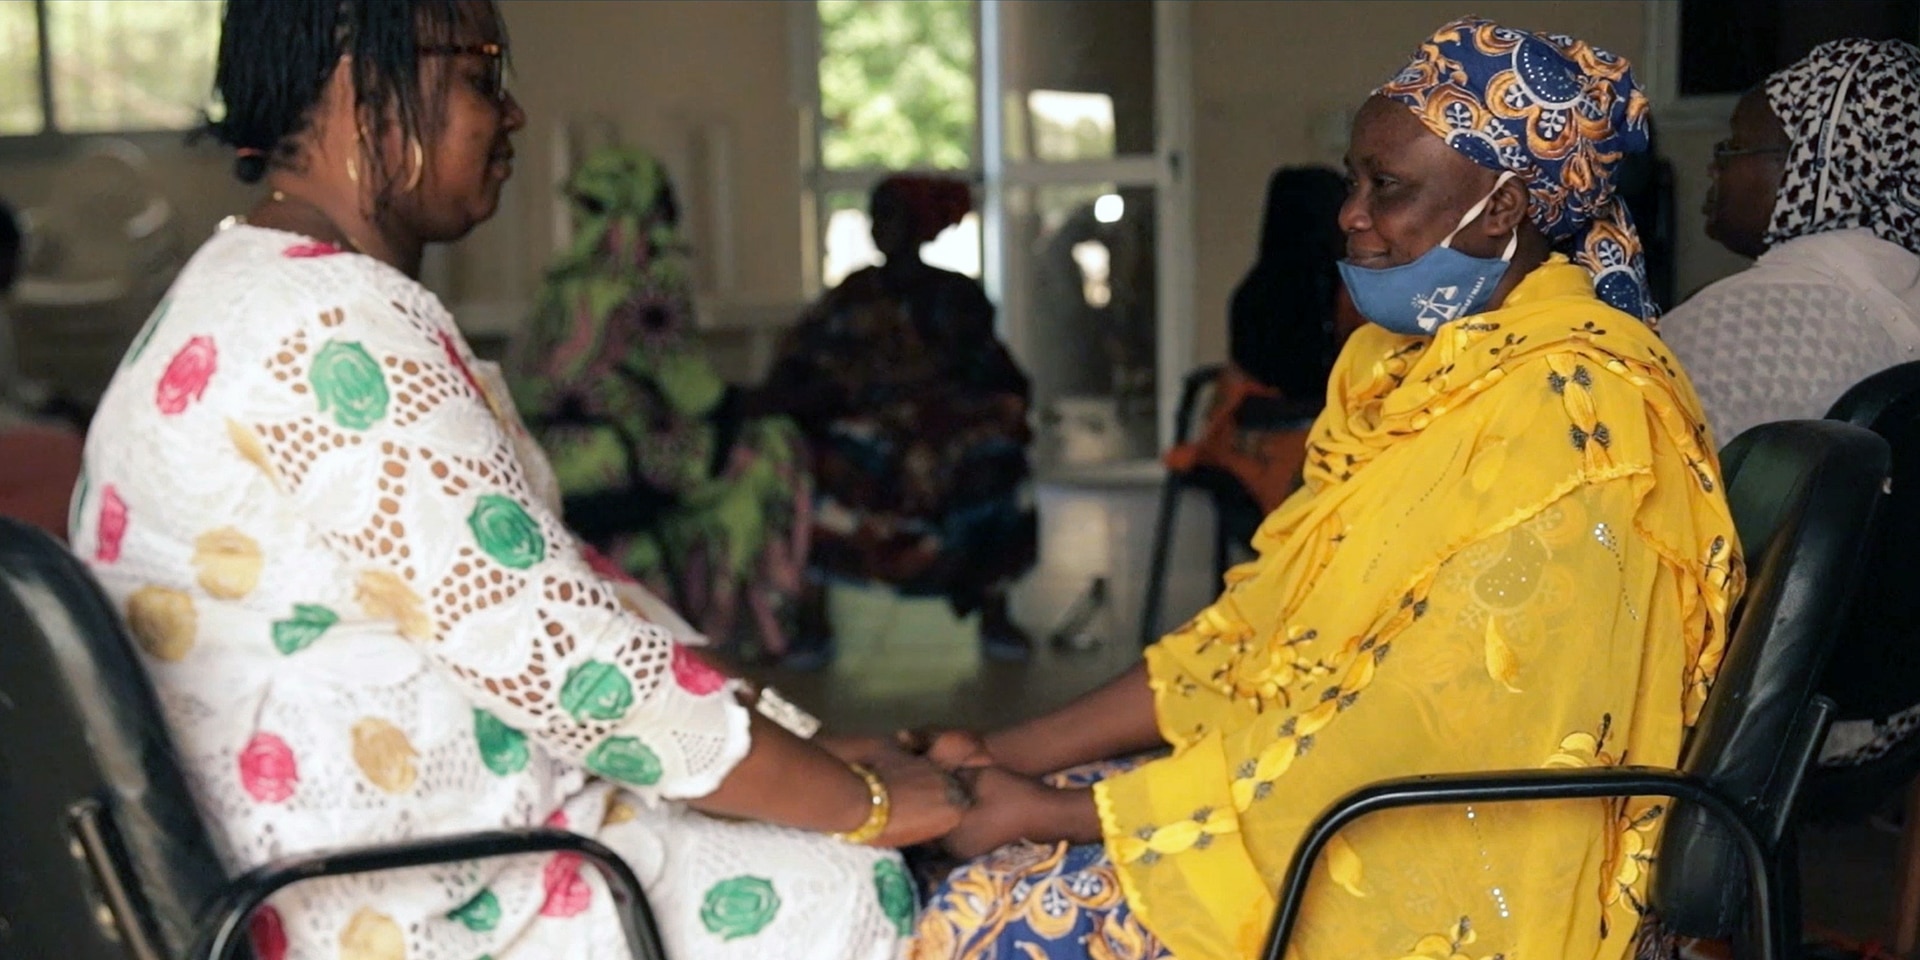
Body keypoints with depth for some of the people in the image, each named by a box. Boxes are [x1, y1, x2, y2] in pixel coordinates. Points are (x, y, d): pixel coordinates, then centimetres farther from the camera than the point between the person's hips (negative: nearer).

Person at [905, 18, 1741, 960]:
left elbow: (1408, 739, -23)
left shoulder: (1573, 412, -19)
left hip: (1443, 883, -8)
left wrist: (1057, 812, -19)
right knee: (965, 871, -1)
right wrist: (1012, 752, -1)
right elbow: (1257, 621, 9)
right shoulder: (1400, 359, 9)